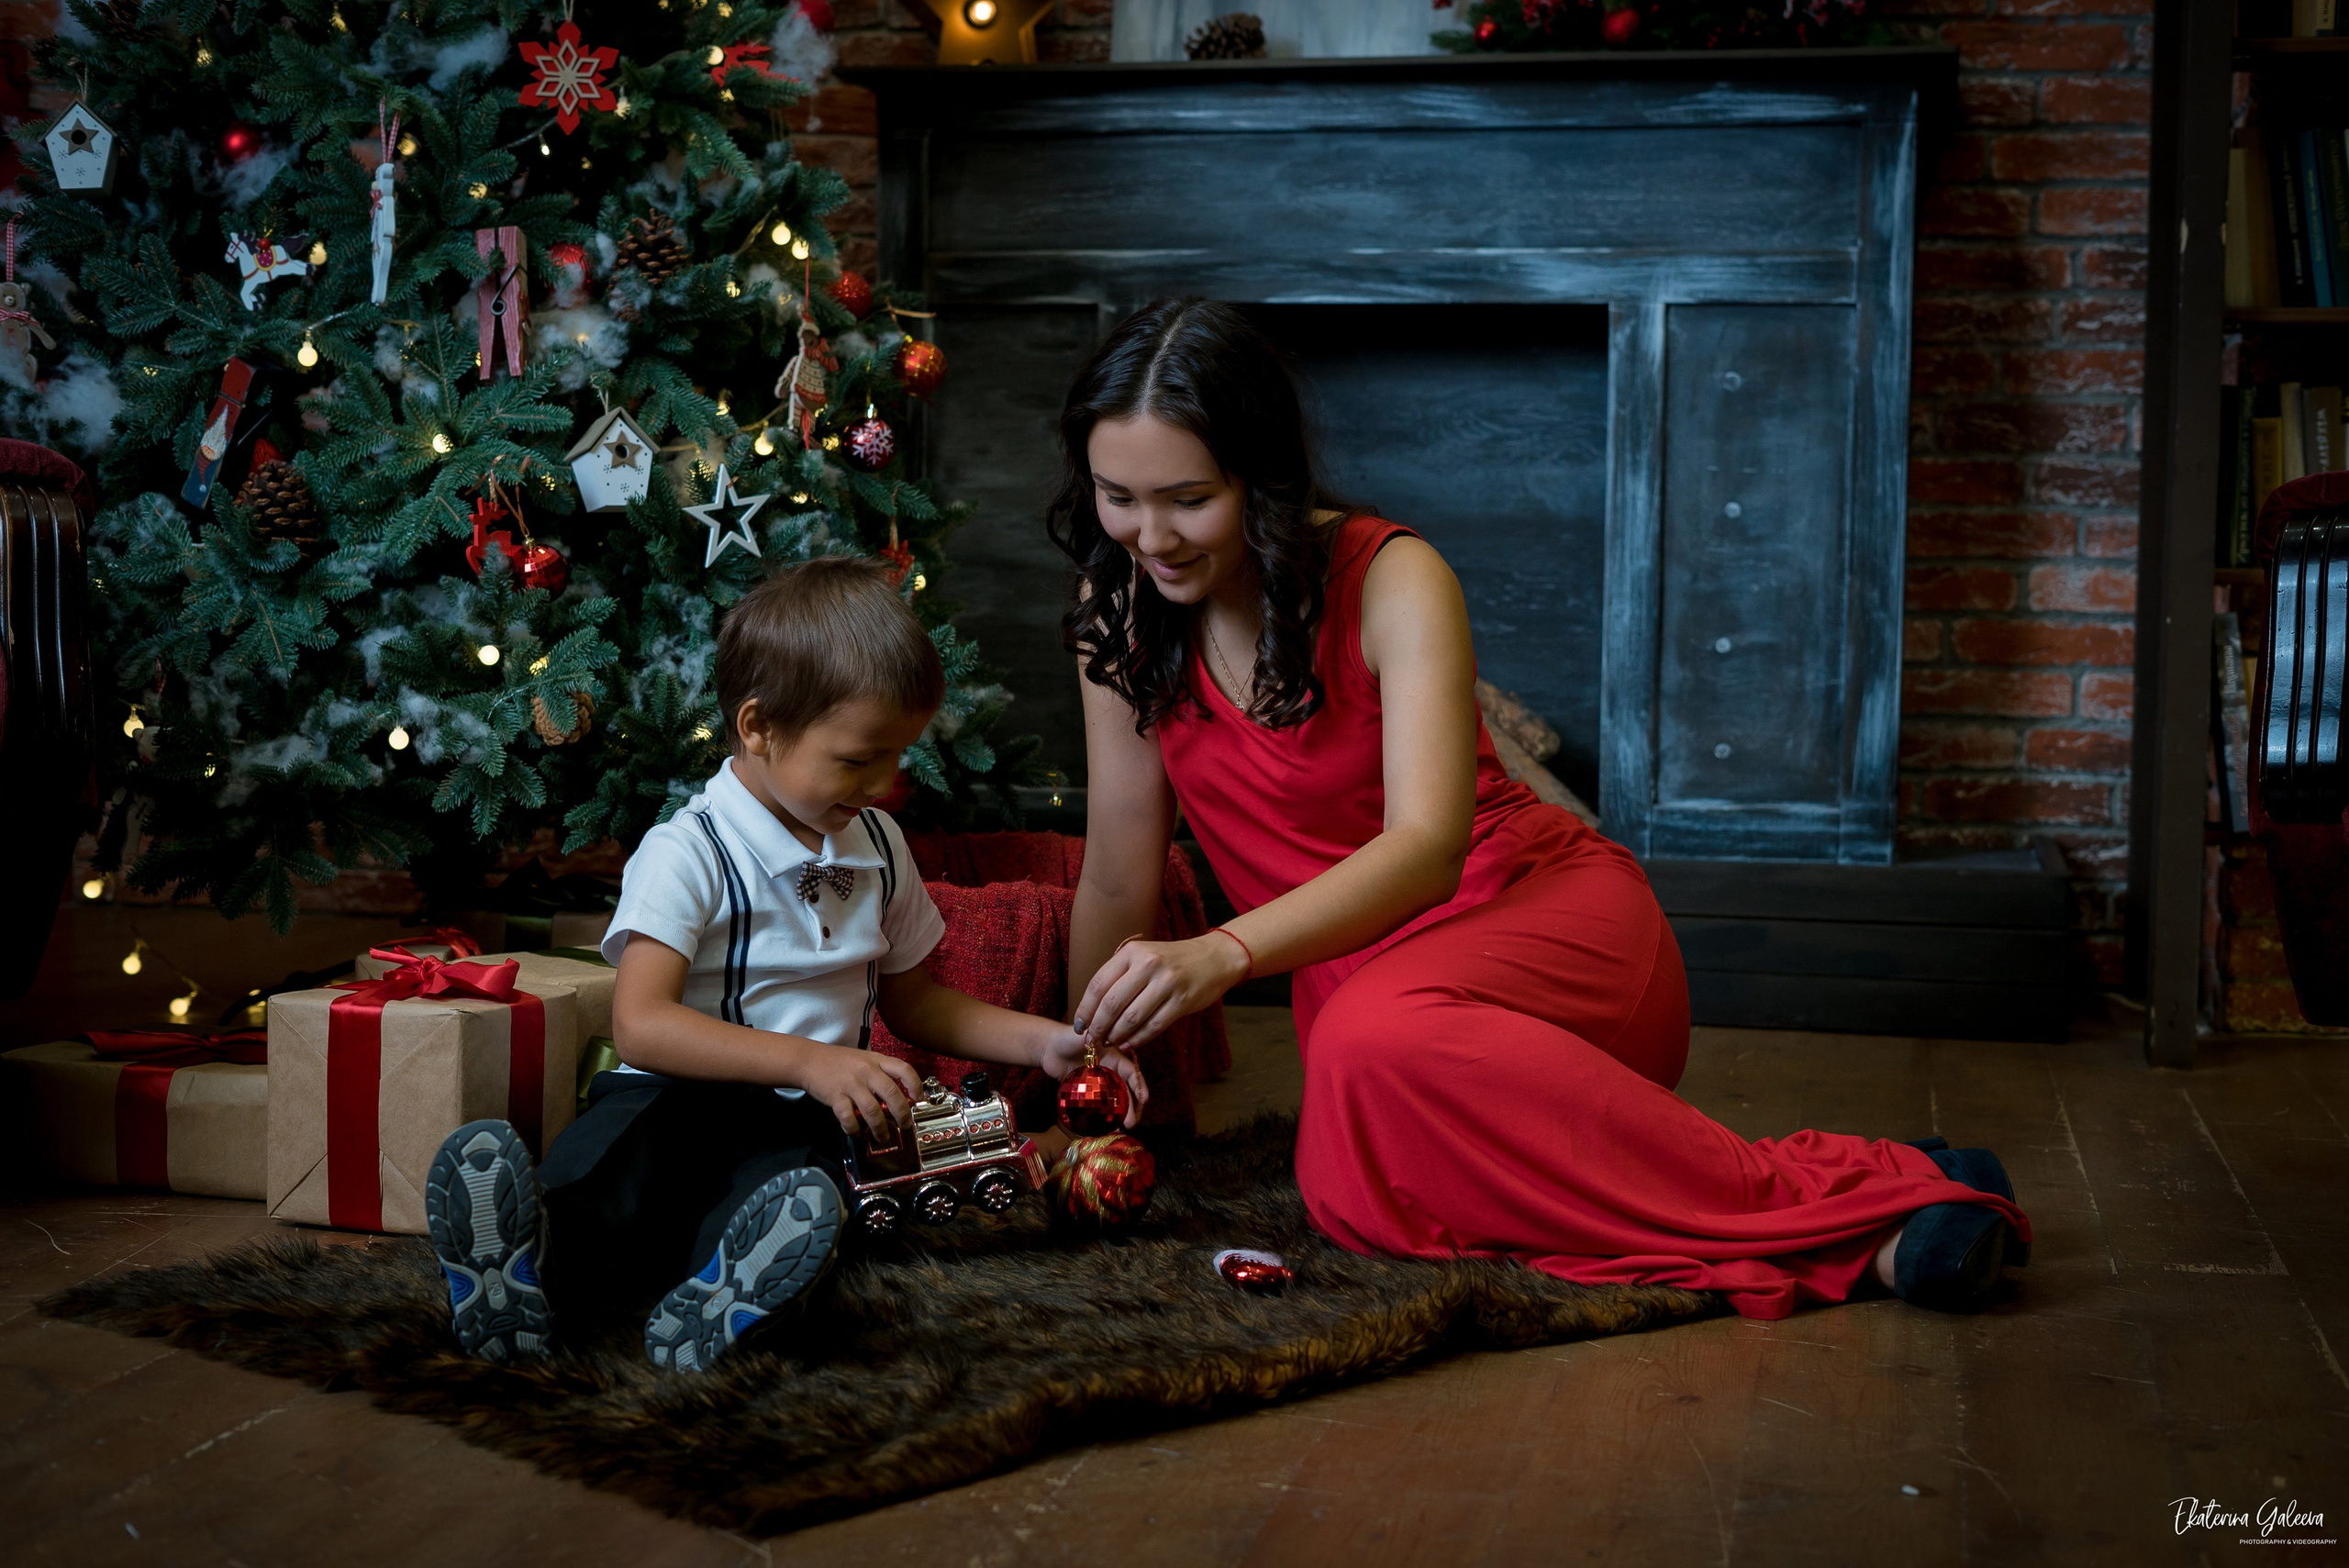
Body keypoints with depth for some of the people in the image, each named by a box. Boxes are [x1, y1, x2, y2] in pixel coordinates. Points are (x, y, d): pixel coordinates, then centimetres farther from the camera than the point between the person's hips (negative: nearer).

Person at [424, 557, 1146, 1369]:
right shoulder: (689, 852, -5)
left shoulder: (876, 846, 16)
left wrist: (1045, 1043, 15)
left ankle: (714, 1293, -65)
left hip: (800, 1118, 3)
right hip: (679, 1098, -3)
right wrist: (809, 1061, -27)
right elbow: (641, 1024, -17)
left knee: (800, 1185, -35)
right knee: (613, 1149, -39)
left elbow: (910, 1000, 29)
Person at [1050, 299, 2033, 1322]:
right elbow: (1117, 876, 5)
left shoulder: (1391, 582, -14)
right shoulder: (1119, 615, -1)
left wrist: (1224, 955, -41)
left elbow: (1428, 845, -27)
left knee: (1379, 1038, -41)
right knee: (1358, 1196, -33)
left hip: (1543, 905, -4)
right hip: (1354, 972, 4)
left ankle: (1856, 1200, -33)